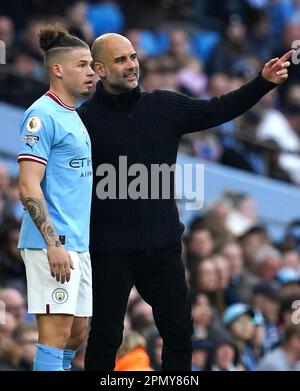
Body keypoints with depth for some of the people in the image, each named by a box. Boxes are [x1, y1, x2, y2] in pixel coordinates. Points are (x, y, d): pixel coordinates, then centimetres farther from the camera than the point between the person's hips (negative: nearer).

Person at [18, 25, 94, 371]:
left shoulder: (74, 117, 18)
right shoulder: (43, 115, -11)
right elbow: (28, 186, -17)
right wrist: (54, 244, -22)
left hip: (78, 244, 10)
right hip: (53, 243, -10)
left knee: (77, 332, 11)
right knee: (57, 329, -12)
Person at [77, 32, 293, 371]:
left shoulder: (165, 106, 5)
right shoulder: (85, 119, -9)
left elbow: (217, 110, 1)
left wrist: (263, 82, -12)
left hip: (162, 246, 5)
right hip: (110, 250, -4)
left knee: (179, 330, 9)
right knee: (106, 337, 4)